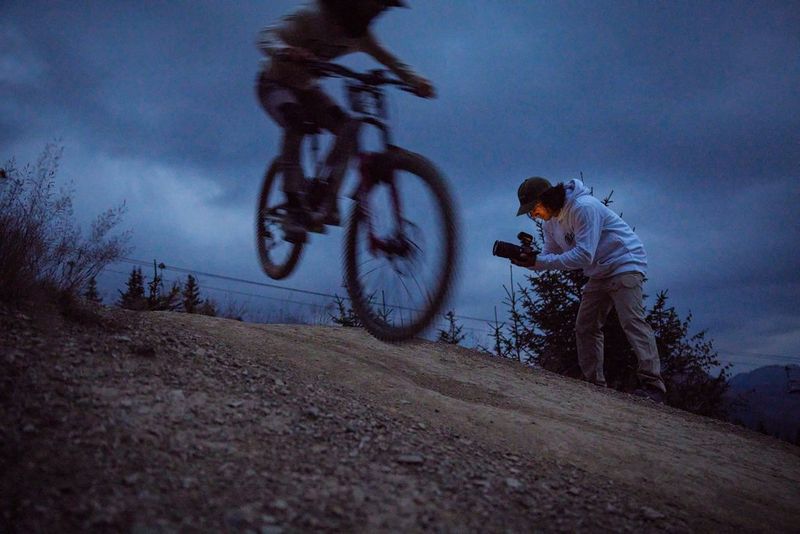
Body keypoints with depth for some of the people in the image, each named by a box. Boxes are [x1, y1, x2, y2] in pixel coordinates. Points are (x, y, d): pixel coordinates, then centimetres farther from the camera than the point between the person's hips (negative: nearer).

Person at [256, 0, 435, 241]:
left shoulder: (358, 33, -10)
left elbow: (386, 58, -8)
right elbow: (267, 35, -33)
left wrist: (415, 79, -27)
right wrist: (284, 51, -57)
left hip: (305, 87, 6)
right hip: (275, 83, -6)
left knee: (348, 127, -16)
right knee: (296, 124, -36)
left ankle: (325, 201, -9)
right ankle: (295, 207, -34)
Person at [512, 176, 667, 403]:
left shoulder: (583, 207, -24)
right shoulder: (550, 222, 4)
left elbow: (584, 255, -30)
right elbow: (551, 255, 3)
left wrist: (540, 260, -30)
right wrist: (530, 260, -19)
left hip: (625, 263, -9)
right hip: (599, 273, 9)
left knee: (632, 321, -19)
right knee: (585, 328, 4)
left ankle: (652, 385, -20)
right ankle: (595, 384, 9)